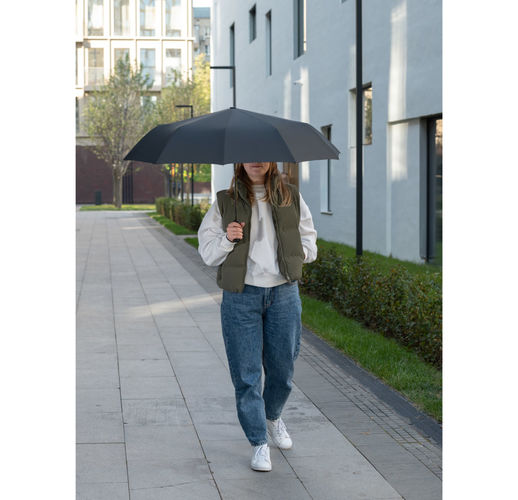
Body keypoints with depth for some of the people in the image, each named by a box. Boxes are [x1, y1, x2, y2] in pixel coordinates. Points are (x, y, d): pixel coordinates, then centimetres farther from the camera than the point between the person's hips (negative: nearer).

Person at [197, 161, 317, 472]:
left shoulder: (291, 197, 9)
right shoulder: (225, 202, 4)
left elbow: (308, 234, 21)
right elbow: (206, 251, 5)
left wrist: (301, 252, 1)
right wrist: (226, 239, -14)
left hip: (284, 292, 2)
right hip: (241, 295, -2)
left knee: (282, 367, 9)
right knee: (246, 373, -2)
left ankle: (273, 416, 40)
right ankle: (259, 443, 9)